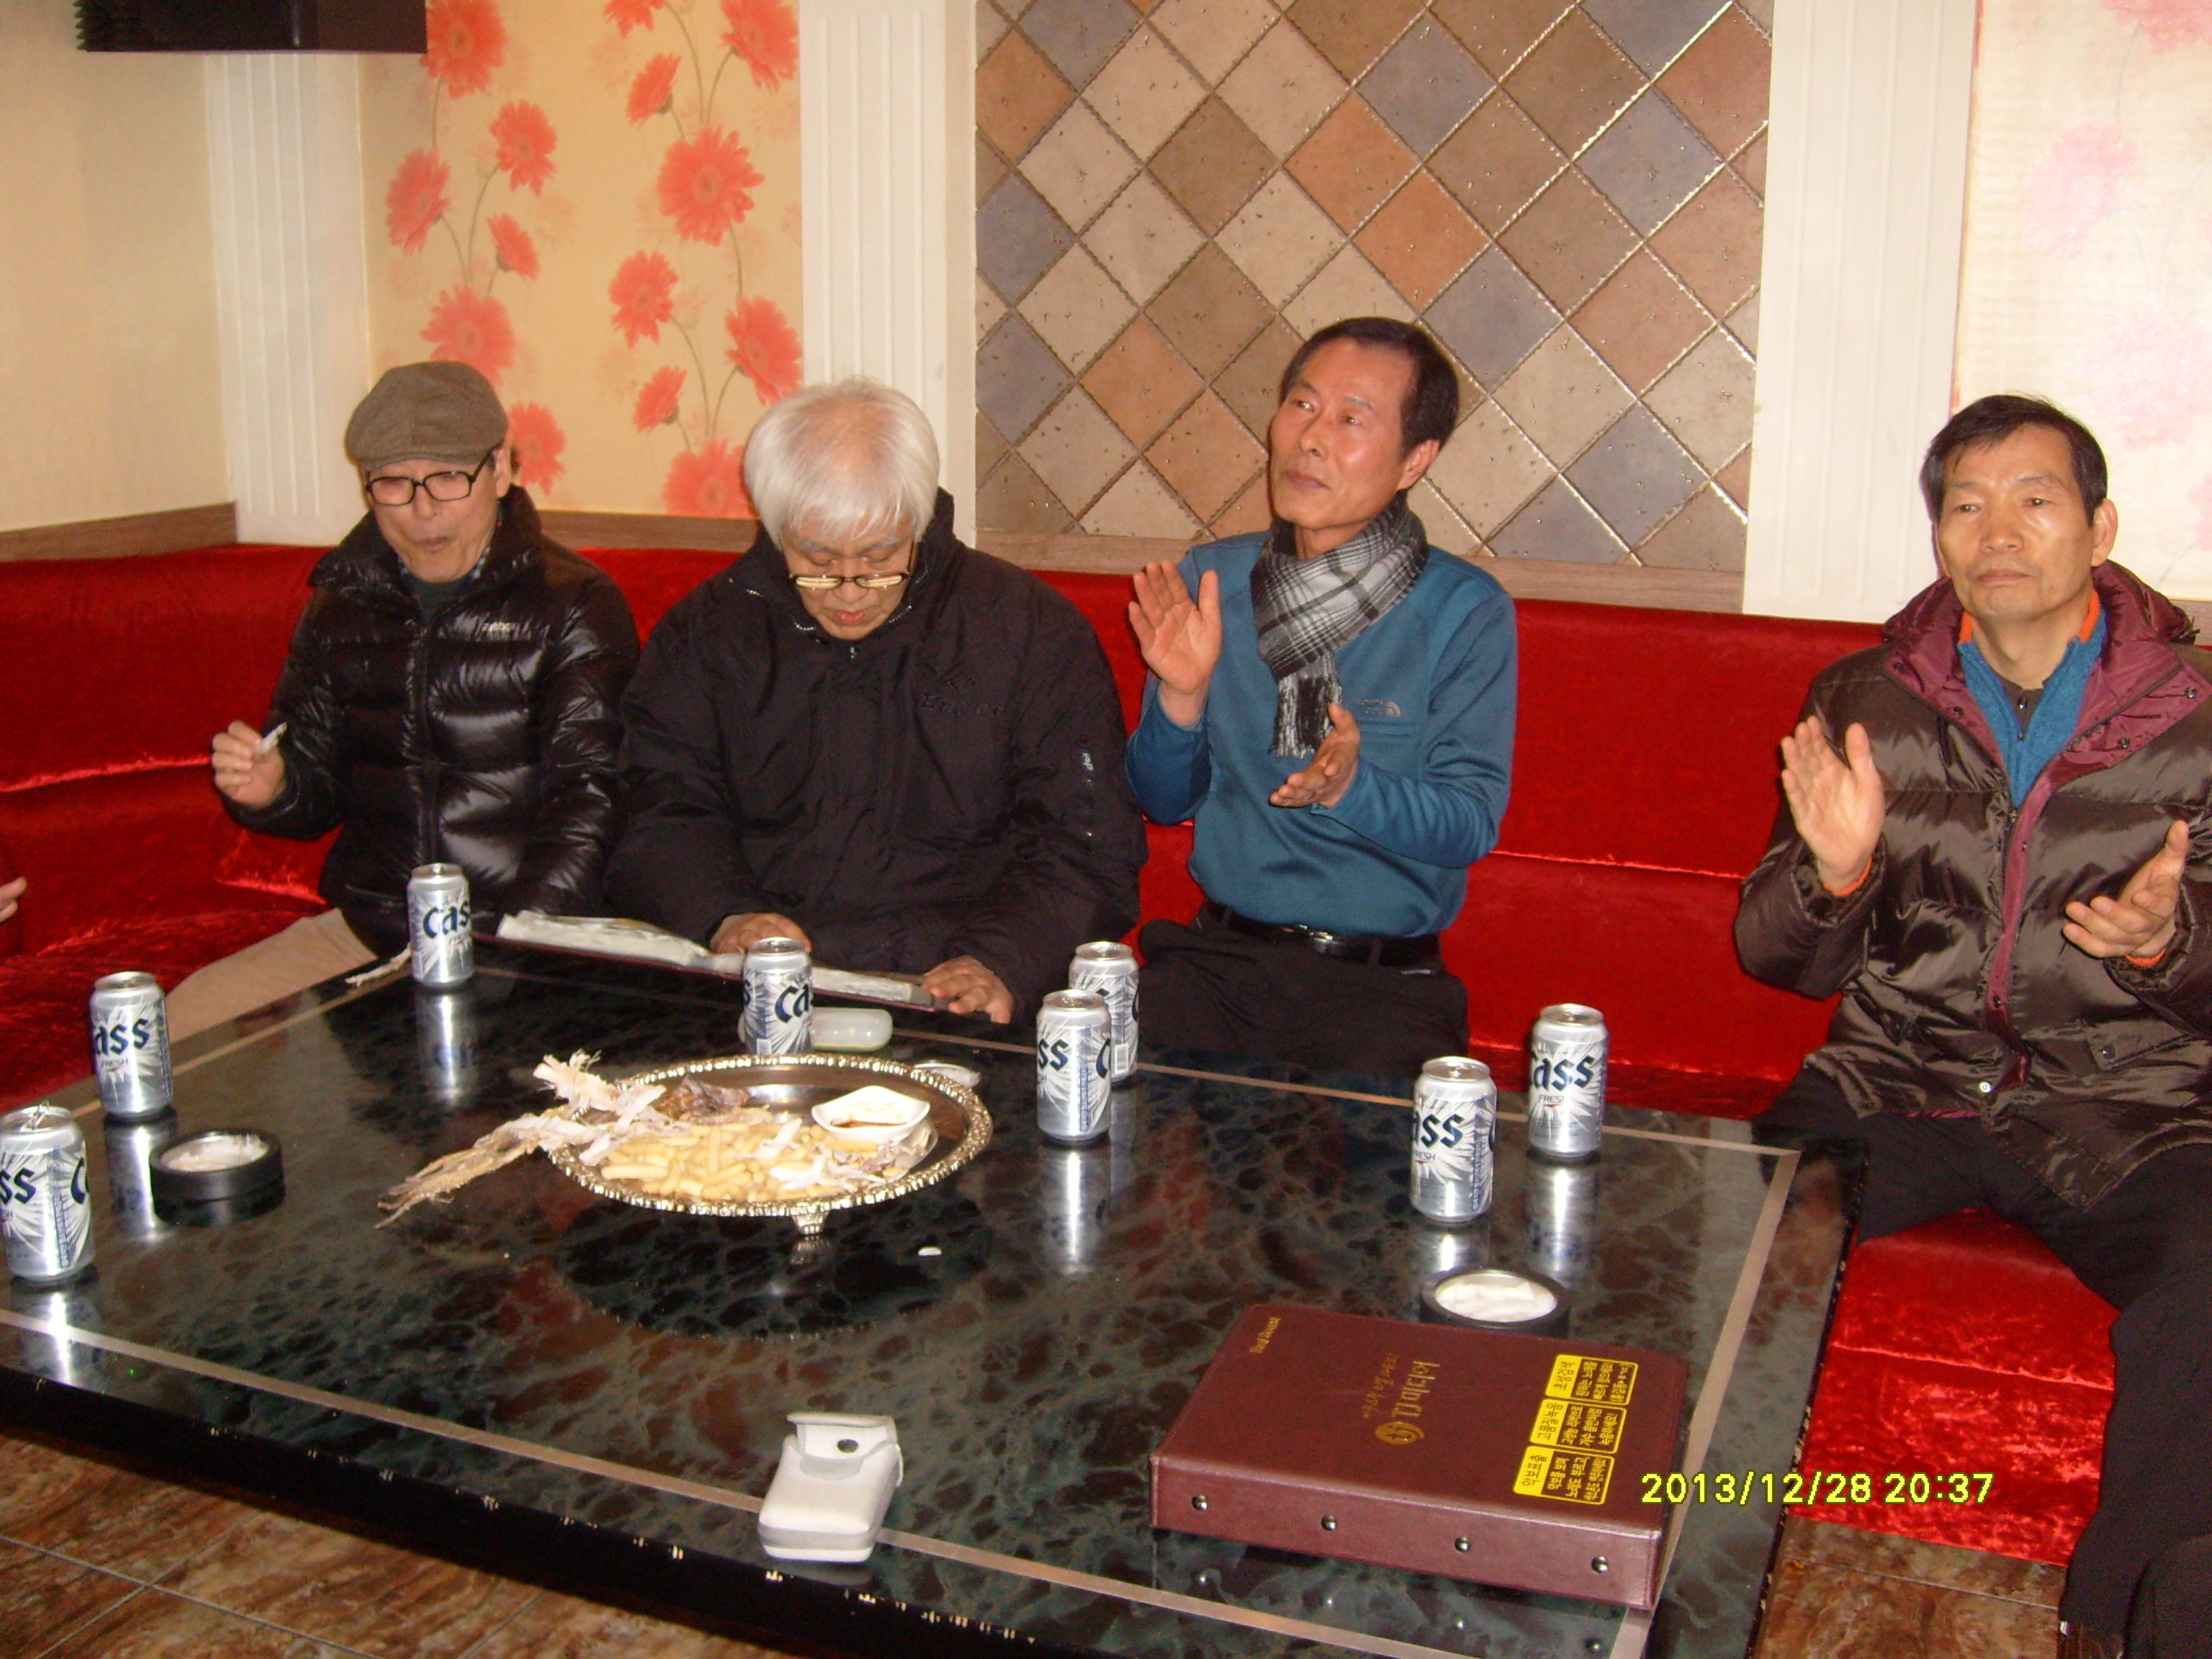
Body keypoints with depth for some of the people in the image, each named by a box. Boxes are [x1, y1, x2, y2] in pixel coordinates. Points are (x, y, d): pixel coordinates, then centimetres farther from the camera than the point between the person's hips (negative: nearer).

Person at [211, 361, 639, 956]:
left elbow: (588, 799, -11)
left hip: (528, 936, -4)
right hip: (367, 928, 5)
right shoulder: (339, 607, 14)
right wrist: (271, 788, -4)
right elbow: (319, 783, 21)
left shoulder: (574, 605, -3)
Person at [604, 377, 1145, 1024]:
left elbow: (1086, 849, -1)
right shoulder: (705, 630, 11)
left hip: (945, 995, 0)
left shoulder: (1033, 630, 3)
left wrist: (1003, 962, -20)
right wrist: (725, 916, -15)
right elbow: (664, 816, 7)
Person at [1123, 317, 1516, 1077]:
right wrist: (1181, 695, -9)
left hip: (1383, 984, -2)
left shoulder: (1467, 610, -4)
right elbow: (1164, 802, 10)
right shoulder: (1209, 581, 7)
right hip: (1215, 957, 3)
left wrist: (1353, 788, -24)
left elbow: (1471, 825, -6)